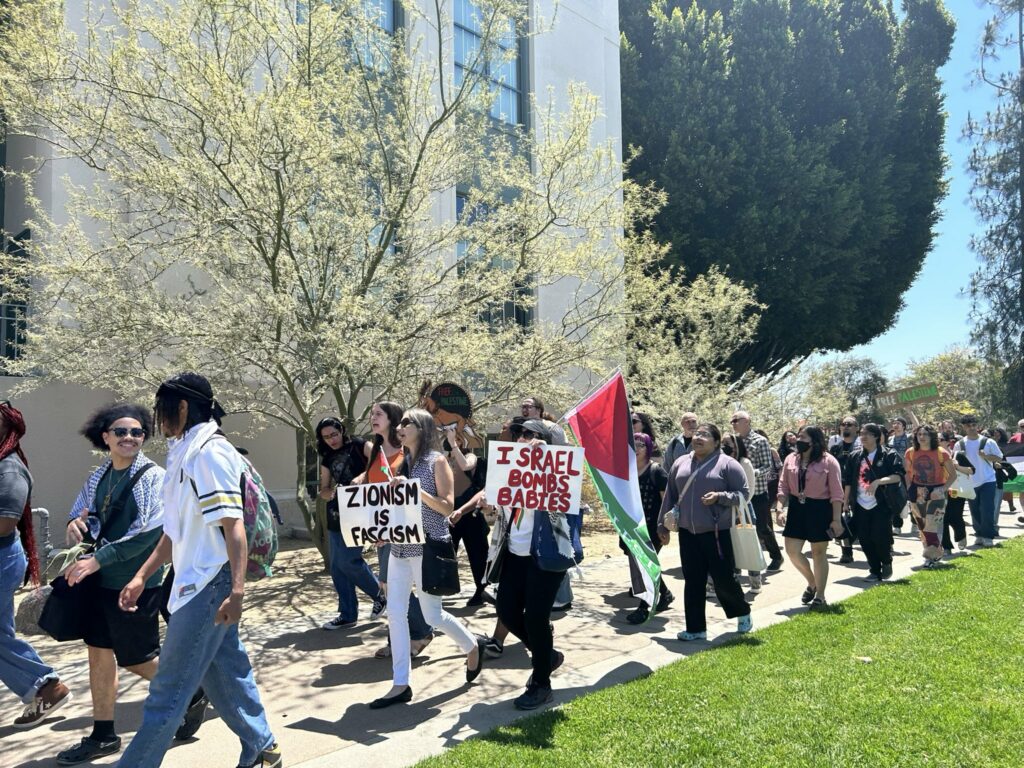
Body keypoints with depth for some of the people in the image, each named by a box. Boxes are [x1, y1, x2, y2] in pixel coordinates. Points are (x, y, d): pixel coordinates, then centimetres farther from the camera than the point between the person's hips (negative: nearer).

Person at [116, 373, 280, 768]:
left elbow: (233, 527, -22)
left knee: (169, 690, 0)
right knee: (224, 673, 16)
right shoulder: (183, 454, 13)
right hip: (195, 585, 9)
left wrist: (236, 591, -27)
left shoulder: (209, 453, -15)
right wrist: (141, 577, 19)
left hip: (208, 587, -9)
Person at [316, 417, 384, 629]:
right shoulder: (327, 460, 15)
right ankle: (347, 614, 19)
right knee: (336, 566, 7)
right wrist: (331, 492, -9)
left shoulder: (359, 446, -4)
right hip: (335, 515, 7)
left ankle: (380, 596, 10)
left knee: (347, 560, -13)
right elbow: (323, 491, 15)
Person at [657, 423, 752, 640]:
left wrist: (720, 496, -19)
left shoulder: (727, 464, -3)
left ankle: (742, 613, 31)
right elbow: (670, 496, 16)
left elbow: (743, 493, -4)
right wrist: (663, 525, 15)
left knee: (723, 579, 2)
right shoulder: (681, 463, 12)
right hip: (687, 534, 4)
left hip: (716, 534, -4)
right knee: (692, 582, 6)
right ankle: (695, 628, 16)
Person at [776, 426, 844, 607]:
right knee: (792, 550, 2)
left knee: (818, 553, 5)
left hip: (820, 509, -5)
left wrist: (836, 519, -13)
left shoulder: (828, 461, -9)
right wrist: (782, 509, -3)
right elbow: (783, 487, 7)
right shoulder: (790, 459, 4)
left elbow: (836, 493, -9)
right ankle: (812, 583, 28)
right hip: (796, 507, 5)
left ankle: (820, 596, 19)